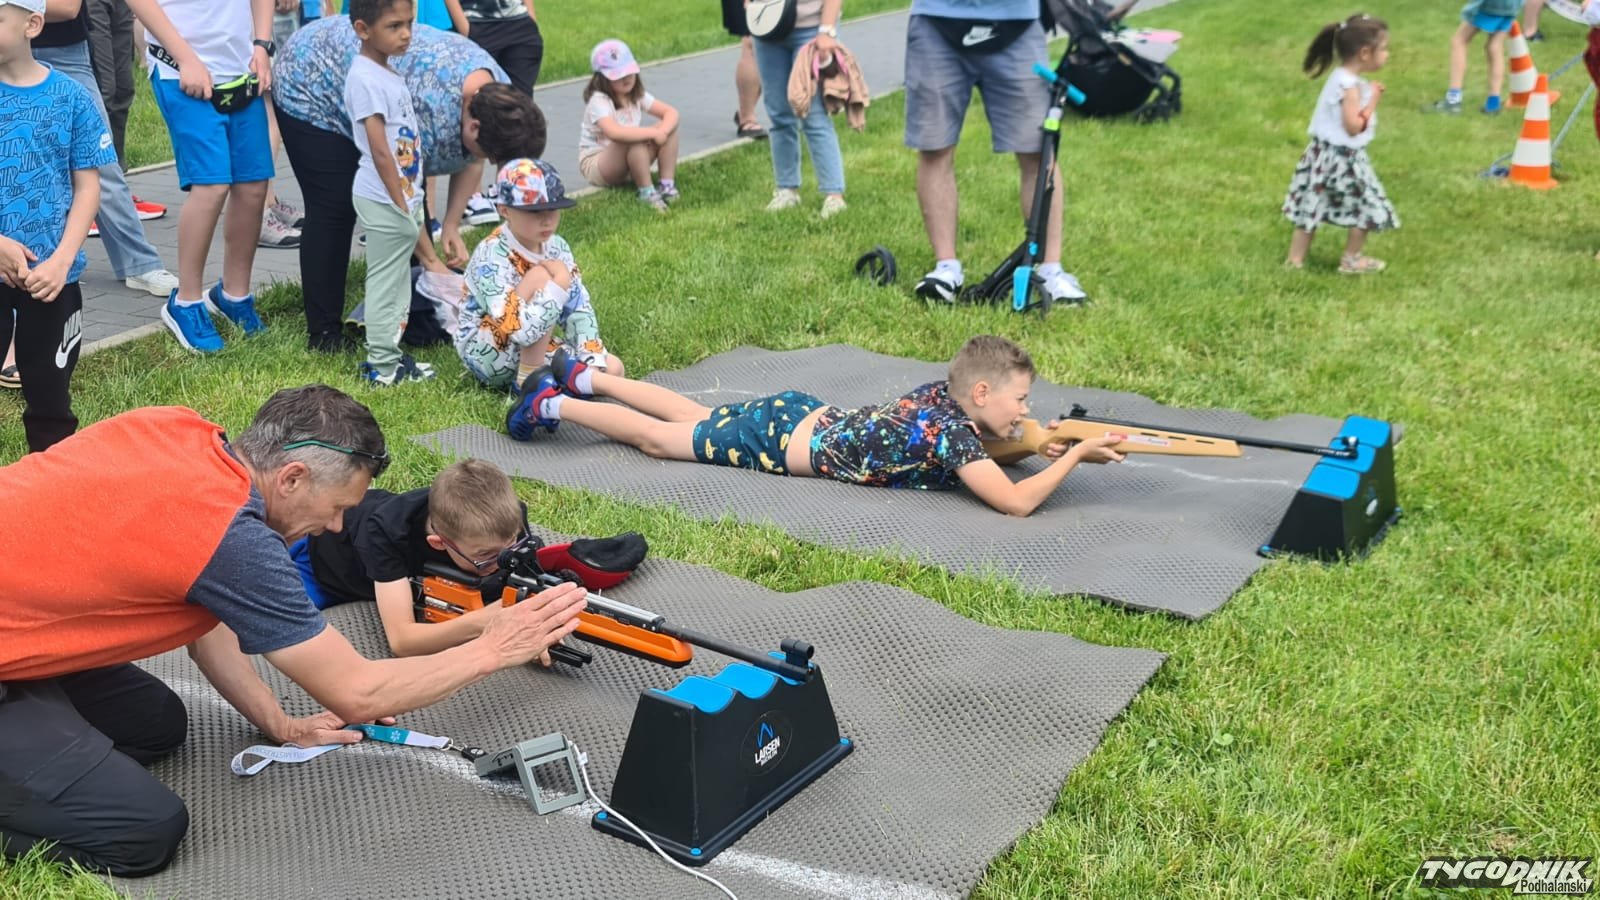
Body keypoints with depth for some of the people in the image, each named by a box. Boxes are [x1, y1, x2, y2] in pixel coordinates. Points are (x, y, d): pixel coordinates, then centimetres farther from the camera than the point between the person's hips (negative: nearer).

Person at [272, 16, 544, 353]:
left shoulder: (499, 97, -17)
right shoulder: (428, 108, -41)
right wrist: (432, 262, -24)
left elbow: (470, 162, -2)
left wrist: (451, 226, -9)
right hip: (311, 83, -8)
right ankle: (324, 333, -7)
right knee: (334, 209, -14)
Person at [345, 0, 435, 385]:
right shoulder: (366, 78, -17)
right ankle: (382, 366, 6)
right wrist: (401, 205, -18)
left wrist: (410, 204, 16)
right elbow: (380, 151, -19)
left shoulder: (388, 74, 12)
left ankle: (388, 354, 24)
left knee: (398, 278, 15)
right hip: (385, 199, -9)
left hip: (402, 196, 9)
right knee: (385, 281, -2)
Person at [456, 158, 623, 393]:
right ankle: (530, 380, -21)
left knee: (611, 368, -9)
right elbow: (521, 331, -37)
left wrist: (592, 366, -15)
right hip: (489, 355, -7)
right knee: (542, 276, -28)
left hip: (535, 350, 7)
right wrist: (560, 283, -32)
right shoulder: (492, 257, -25)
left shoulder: (557, 247, -3)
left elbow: (579, 309, -5)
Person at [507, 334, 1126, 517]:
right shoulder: (952, 432, -28)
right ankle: (552, 406, 21)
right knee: (659, 439, 9)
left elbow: (984, 447, 16)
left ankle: (582, 377, 39)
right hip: (781, 445, -8)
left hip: (797, 413, 8)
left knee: (694, 418, 27)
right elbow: (1016, 503, -35)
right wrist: (1077, 455, -28)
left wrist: (1044, 445, -2)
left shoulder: (944, 393, -4)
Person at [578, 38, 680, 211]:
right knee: (633, 140, -37)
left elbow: (671, 112, -6)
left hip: (629, 163, 7)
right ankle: (647, 192, -25)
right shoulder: (598, 101, -23)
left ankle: (667, 184, -15)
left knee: (669, 126, -10)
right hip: (595, 165, -7)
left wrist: (662, 132, -27)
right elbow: (614, 133, -42)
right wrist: (653, 132, -35)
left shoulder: (637, 95, 0)